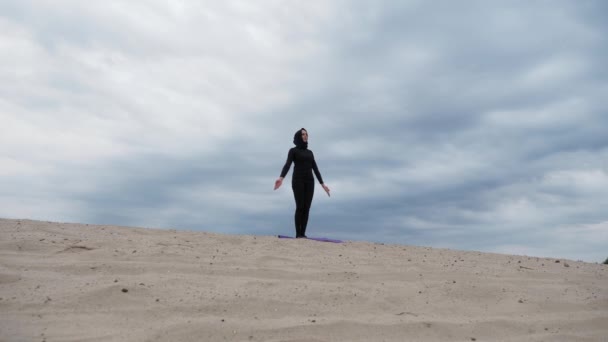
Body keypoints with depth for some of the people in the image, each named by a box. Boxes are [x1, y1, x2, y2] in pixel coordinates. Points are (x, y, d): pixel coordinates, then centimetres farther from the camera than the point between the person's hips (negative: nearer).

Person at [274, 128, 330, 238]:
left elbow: (315, 169, 19)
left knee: (307, 208, -3)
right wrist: (281, 178, -30)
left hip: (309, 181, 5)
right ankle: (298, 234, -6)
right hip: (298, 180, -5)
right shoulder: (293, 151, 4)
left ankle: (303, 234, 1)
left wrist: (322, 184, 13)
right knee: (300, 207, -12)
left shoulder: (310, 152, 21)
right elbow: (287, 165, -12)